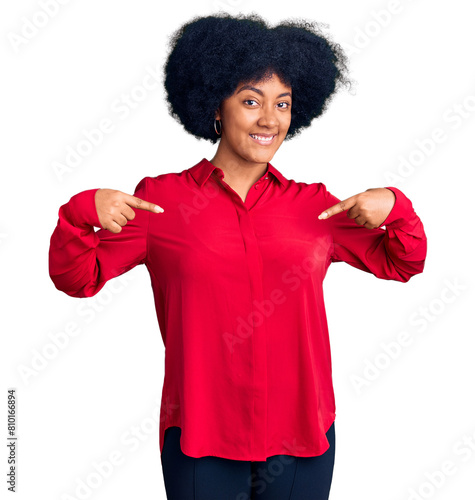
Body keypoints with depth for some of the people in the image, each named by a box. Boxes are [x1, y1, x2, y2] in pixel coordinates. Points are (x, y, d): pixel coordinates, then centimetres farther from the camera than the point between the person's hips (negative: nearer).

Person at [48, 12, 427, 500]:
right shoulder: (161, 199, -1)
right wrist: (81, 213, -16)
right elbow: (77, 278, 2)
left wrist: (395, 208, -5)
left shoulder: (315, 205, 4)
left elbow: (400, 264, 13)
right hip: (199, 440, -2)